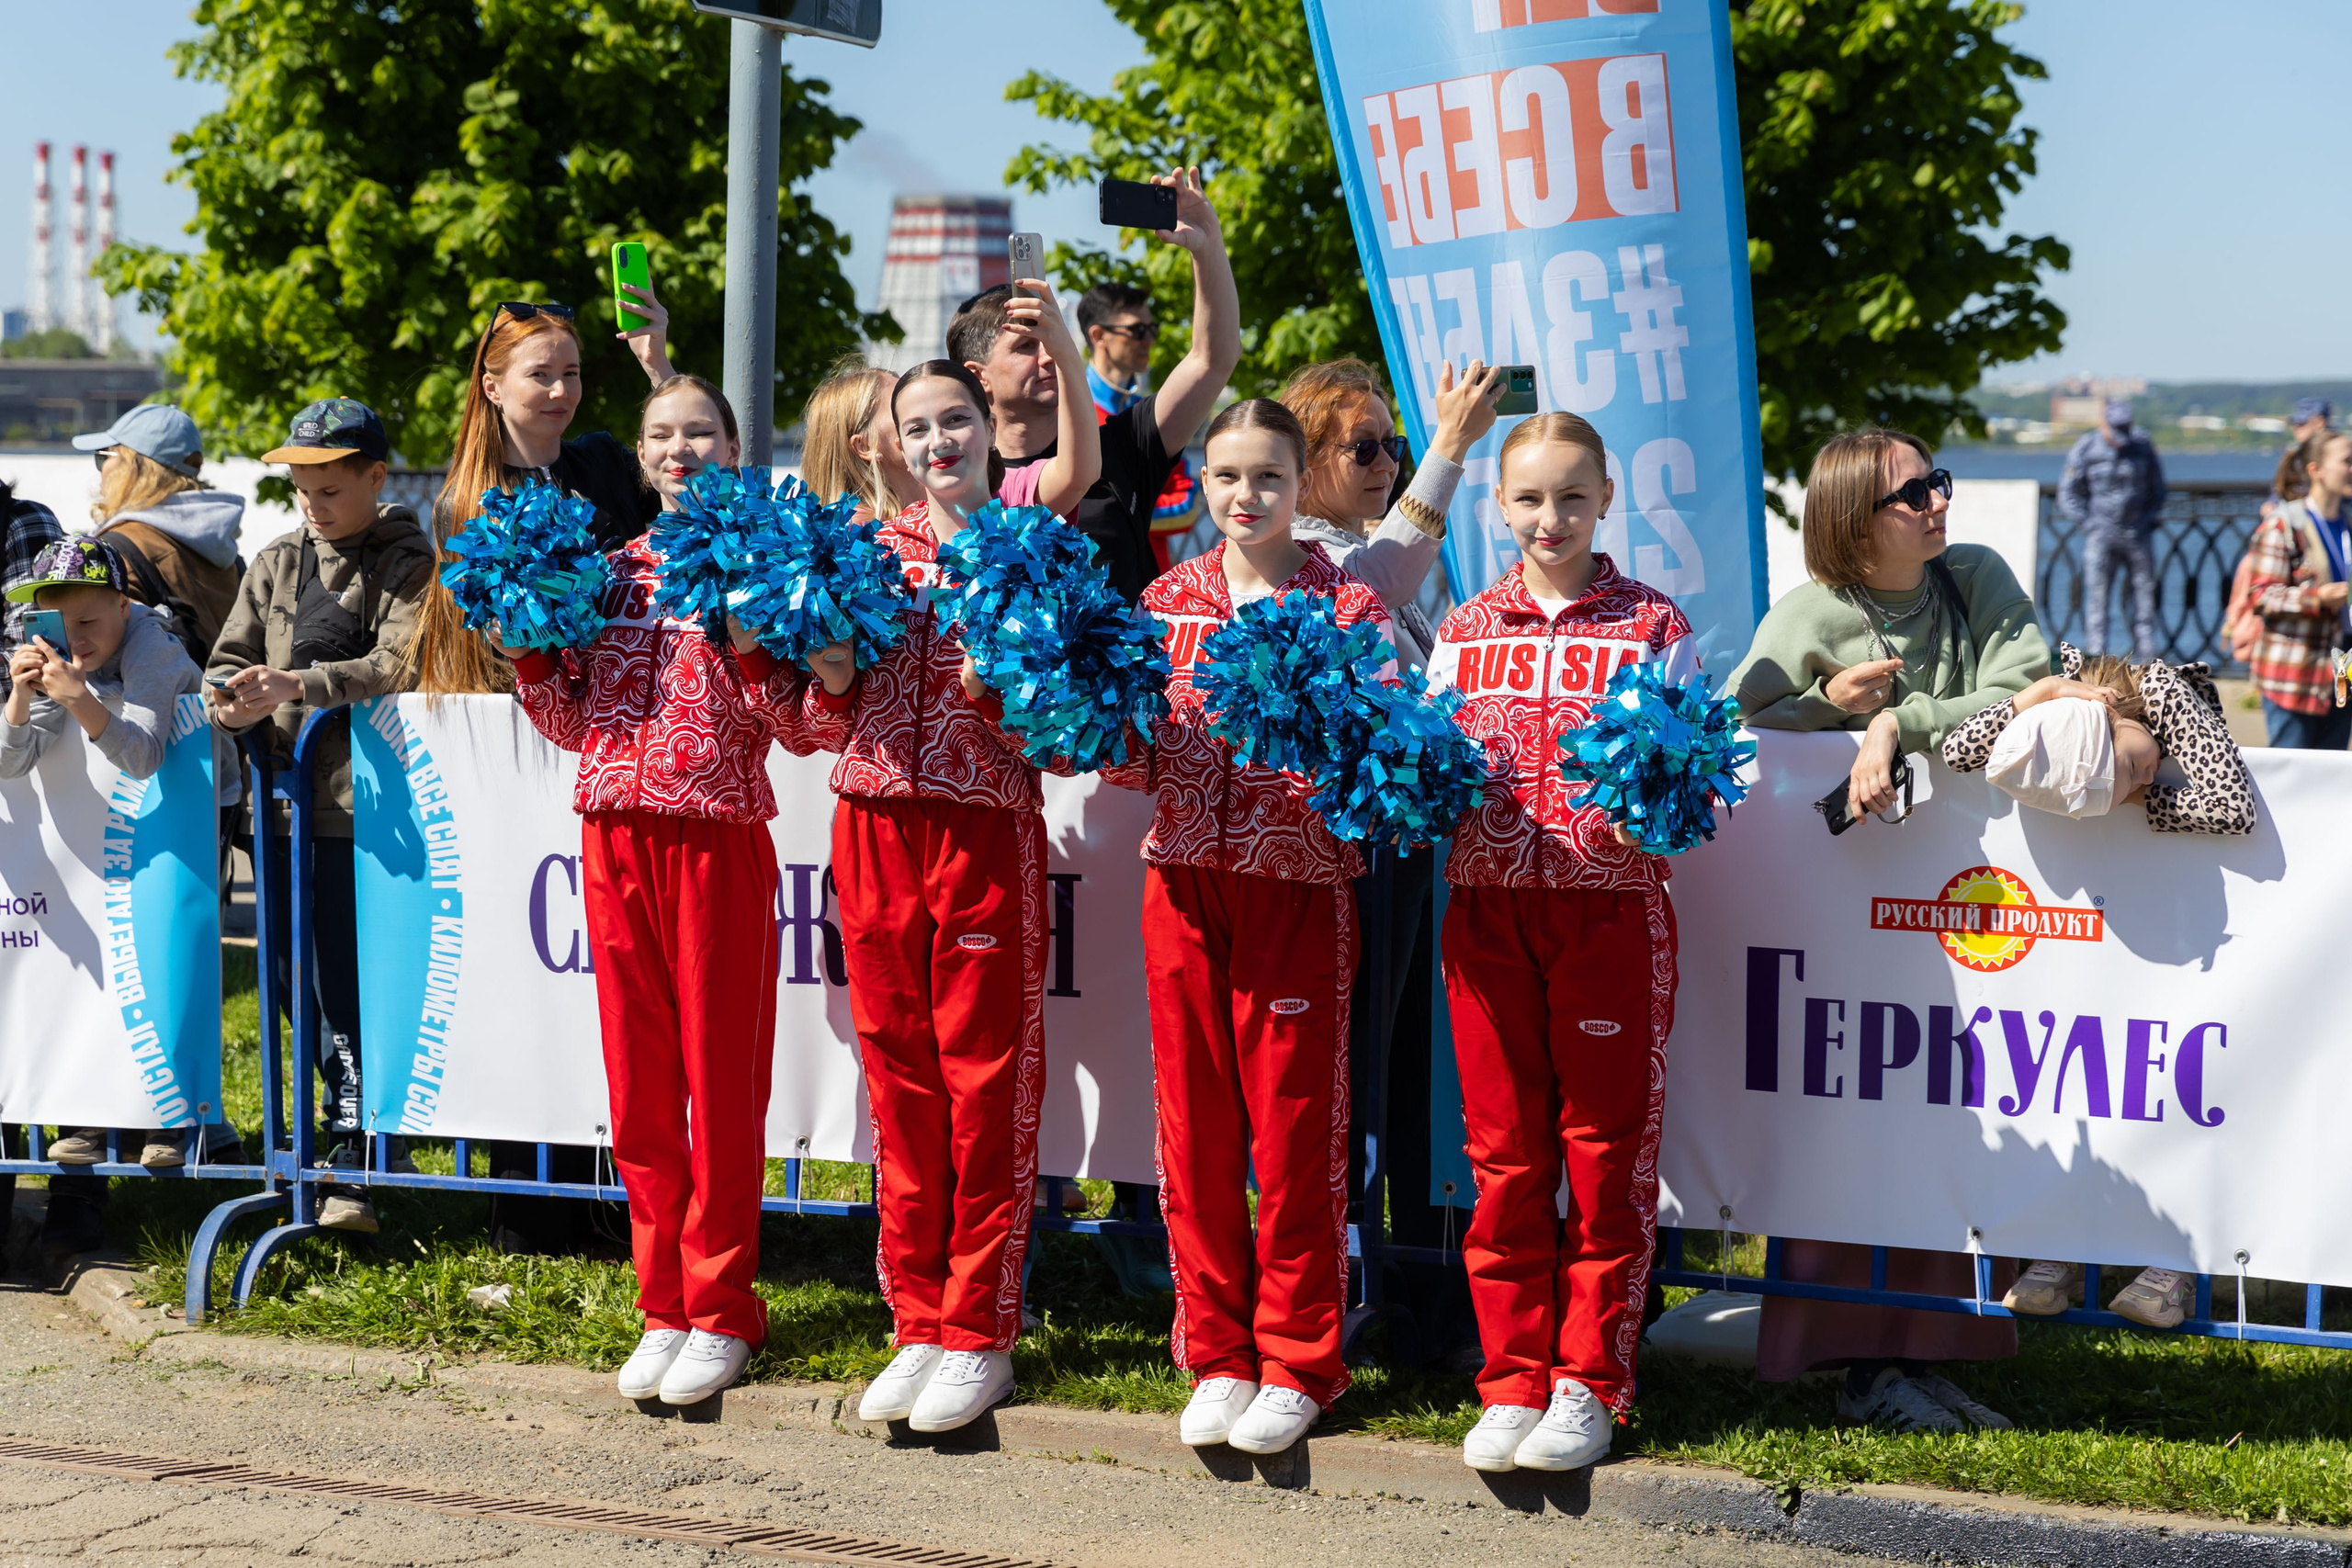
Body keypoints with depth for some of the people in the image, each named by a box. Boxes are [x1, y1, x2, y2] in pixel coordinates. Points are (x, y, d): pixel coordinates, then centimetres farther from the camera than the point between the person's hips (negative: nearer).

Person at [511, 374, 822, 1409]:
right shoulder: (608, 569, 14)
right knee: (640, 1080, 8)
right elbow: (574, 725, 16)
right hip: (615, 836, 4)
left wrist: (747, 648, -17)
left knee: (721, 1079, 0)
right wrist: (526, 649, 2)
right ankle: (663, 1304, 17)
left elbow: (800, 731, -3)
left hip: (718, 839, -4)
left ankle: (720, 1312, 7)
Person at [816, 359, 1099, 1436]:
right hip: (875, 827, 4)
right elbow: (831, 723, 15)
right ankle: (917, 1325, 15)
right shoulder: (875, 547, 12)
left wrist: (993, 689, -18)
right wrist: (830, 673, -5)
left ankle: (980, 1335, 6)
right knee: (898, 1070, 7)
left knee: (985, 1075, -1)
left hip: (986, 830, -4)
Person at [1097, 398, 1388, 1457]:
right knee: (1195, 1125, 7)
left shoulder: (1347, 608, -1)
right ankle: (1217, 1358, 18)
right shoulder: (1167, 603, 9)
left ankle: (1297, 1364, 11)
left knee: (1295, 1129, 0)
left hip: (1300, 885, -3)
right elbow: (1134, 764, 11)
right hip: (1185, 882, 4)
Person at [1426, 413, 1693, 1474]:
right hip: (1487, 906, 3)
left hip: (1611, 906, -3)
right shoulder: (1465, 633, 12)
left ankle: (1588, 1383, 9)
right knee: (1505, 1153, 6)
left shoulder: (1652, 629, 3)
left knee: (1604, 1151, 1)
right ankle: (1512, 1379, 13)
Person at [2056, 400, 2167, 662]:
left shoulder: (2143, 448, 4)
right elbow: (2068, 495, 2)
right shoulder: (2086, 450, -4)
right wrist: (2088, 523, -5)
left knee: (2144, 593, 2)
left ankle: (2148, 657, 8)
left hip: (2137, 535, 3)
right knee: (2097, 595, -7)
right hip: (2101, 537, -3)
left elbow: (2157, 490, 17)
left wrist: (2150, 520, 6)